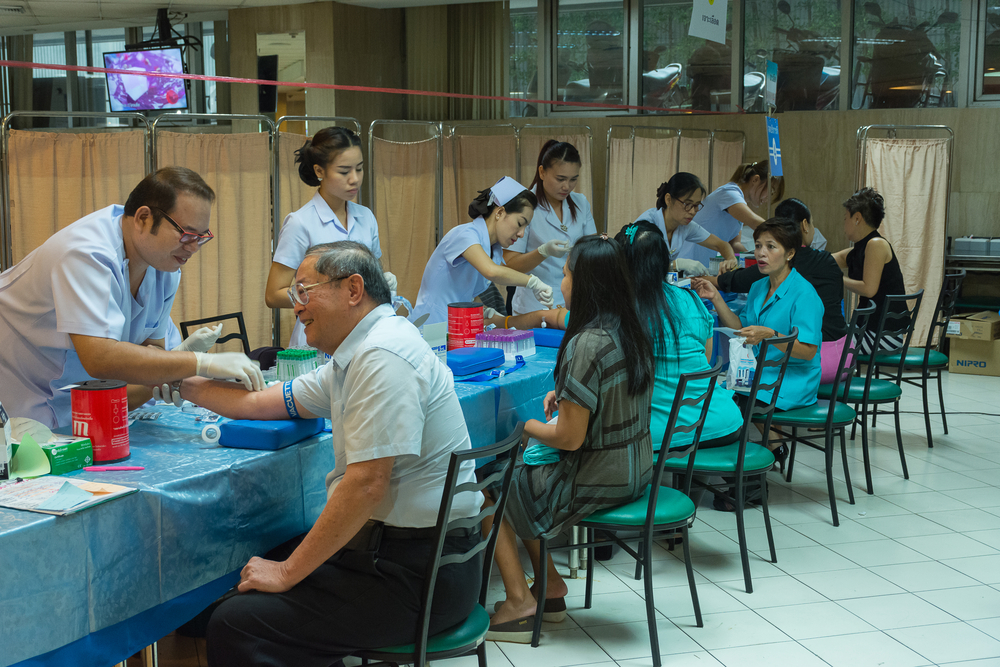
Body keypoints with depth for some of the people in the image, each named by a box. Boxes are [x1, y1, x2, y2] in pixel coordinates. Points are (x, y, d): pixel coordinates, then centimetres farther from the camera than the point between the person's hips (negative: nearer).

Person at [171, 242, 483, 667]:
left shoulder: (383, 356, -19)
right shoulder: (356, 357, 15)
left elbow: (365, 485, -24)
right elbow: (258, 403, 24)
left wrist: (289, 572, -16)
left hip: (417, 574, -10)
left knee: (233, 626, -15)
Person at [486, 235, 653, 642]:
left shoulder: (586, 345, -26)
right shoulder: (631, 331, 2)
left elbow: (570, 438, -24)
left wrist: (526, 426, -6)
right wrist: (567, 394, 7)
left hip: (597, 481, -9)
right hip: (634, 470, 9)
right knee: (516, 471, 24)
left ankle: (519, 603, 11)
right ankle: (550, 586, 25)